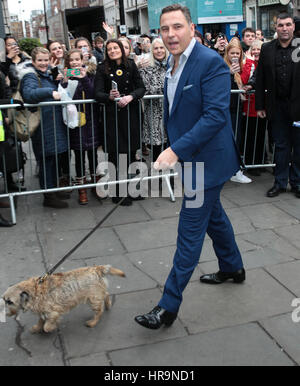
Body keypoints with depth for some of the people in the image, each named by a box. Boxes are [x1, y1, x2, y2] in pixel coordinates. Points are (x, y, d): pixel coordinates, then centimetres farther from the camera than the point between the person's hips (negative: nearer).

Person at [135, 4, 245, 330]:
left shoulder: (211, 62, -19)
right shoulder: (173, 64, 9)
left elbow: (216, 114, -26)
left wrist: (176, 150, -30)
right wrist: (173, 148, 14)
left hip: (206, 160, -9)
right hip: (190, 157, 9)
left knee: (190, 230, -3)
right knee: (213, 215, 24)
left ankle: (169, 306, 7)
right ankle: (233, 268, 46)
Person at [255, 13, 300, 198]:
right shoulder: (267, 49, 5)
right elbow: (260, 79, 5)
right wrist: (260, 105, 1)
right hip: (277, 106, 2)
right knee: (281, 146, 10)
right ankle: (280, 183, 21)